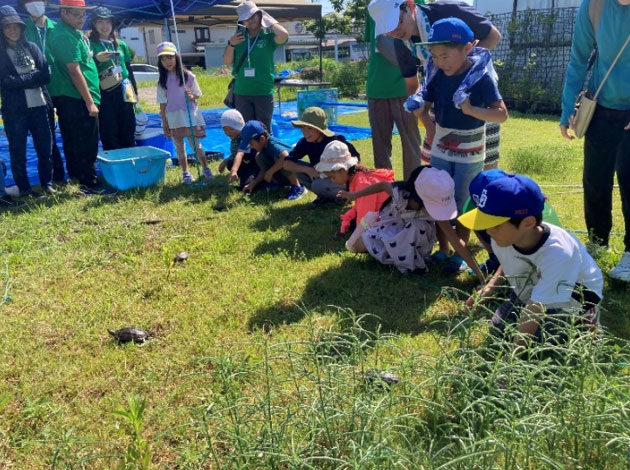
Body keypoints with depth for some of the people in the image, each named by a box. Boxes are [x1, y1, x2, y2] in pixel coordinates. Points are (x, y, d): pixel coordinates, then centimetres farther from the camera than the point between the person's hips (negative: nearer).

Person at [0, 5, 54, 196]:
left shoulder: (32, 48, 10)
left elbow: (46, 76, 0)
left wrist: (21, 78, -9)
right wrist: (33, 76, -7)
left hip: (39, 105, 3)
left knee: (45, 147, 7)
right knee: (18, 151, 5)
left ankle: (47, 183, 22)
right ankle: (24, 188, 16)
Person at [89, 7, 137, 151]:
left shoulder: (121, 45, 14)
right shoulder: (90, 44, 1)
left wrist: (135, 92, 18)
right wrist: (97, 60, -24)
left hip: (124, 93, 4)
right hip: (104, 95, -4)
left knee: (128, 135, 7)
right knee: (109, 138, -3)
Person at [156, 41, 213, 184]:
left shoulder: (188, 76, -4)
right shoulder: (162, 81, 1)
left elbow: (197, 95, 2)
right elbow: (162, 103, 2)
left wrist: (191, 96, -21)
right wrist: (164, 123, 0)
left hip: (190, 114, -2)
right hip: (173, 117, 2)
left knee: (195, 144, 2)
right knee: (179, 147, 9)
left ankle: (205, 169, 16)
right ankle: (185, 173, 19)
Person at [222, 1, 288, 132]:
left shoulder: (268, 36, -2)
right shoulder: (238, 37, 7)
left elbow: (284, 35, -24)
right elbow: (227, 62, 6)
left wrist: (267, 20, -9)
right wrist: (230, 44, -11)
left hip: (264, 93, -3)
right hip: (241, 93, 3)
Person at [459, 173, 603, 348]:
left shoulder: (557, 253, -41)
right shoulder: (502, 236, -25)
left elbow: (533, 313, -37)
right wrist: (490, 287, -14)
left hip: (572, 299, -5)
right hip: (531, 291, 6)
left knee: (539, 337, -21)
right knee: (499, 329, -4)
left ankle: (582, 323, 7)